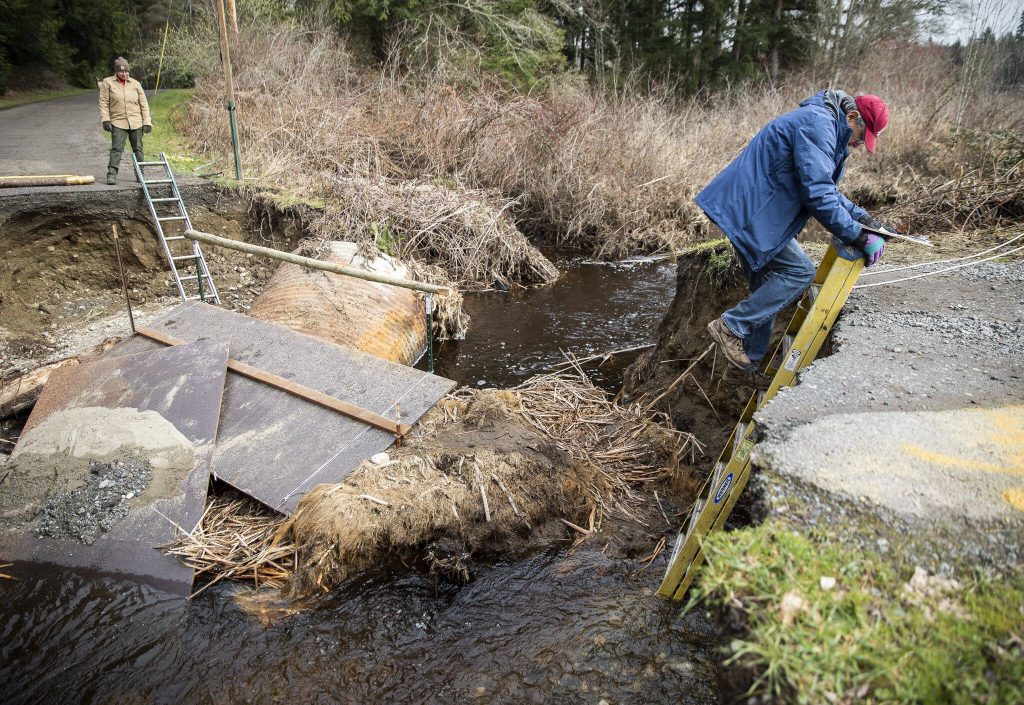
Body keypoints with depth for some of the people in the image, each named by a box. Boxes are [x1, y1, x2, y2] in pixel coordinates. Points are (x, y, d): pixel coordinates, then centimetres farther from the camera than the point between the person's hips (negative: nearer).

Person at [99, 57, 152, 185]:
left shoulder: (135, 84, 9)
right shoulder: (107, 83, 4)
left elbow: (144, 104, 9)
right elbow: (103, 103, 1)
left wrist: (147, 122, 2)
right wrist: (105, 119, -8)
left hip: (136, 122, 2)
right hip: (118, 123, -2)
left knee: (138, 149, 7)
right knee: (116, 149, -9)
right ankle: (112, 174, -10)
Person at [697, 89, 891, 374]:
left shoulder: (827, 129, 20)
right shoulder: (817, 124, -15)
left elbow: (826, 189, 28)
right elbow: (817, 194, -23)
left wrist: (861, 215, 17)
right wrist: (859, 237, -18)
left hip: (749, 209, 11)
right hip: (749, 211, -11)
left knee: (766, 290, 12)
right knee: (800, 271, -11)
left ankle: (750, 362, 19)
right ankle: (731, 326, -8)